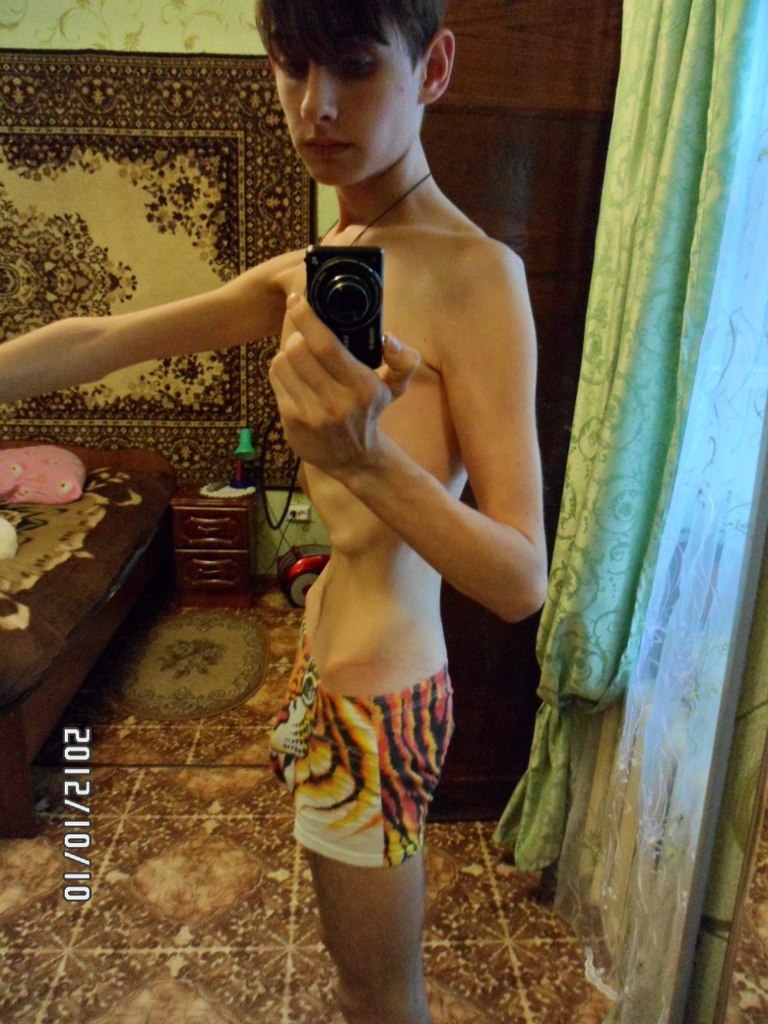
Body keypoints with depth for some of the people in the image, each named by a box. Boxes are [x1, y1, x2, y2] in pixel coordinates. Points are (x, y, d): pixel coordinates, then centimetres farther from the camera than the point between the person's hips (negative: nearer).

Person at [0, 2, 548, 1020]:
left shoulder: (473, 275, -21)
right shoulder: (307, 273, 4)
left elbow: (521, 583, -25)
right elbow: (98, 342, 6)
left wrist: (367, 460, -40)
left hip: (381, 696, -7)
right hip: (326, 666, 7)